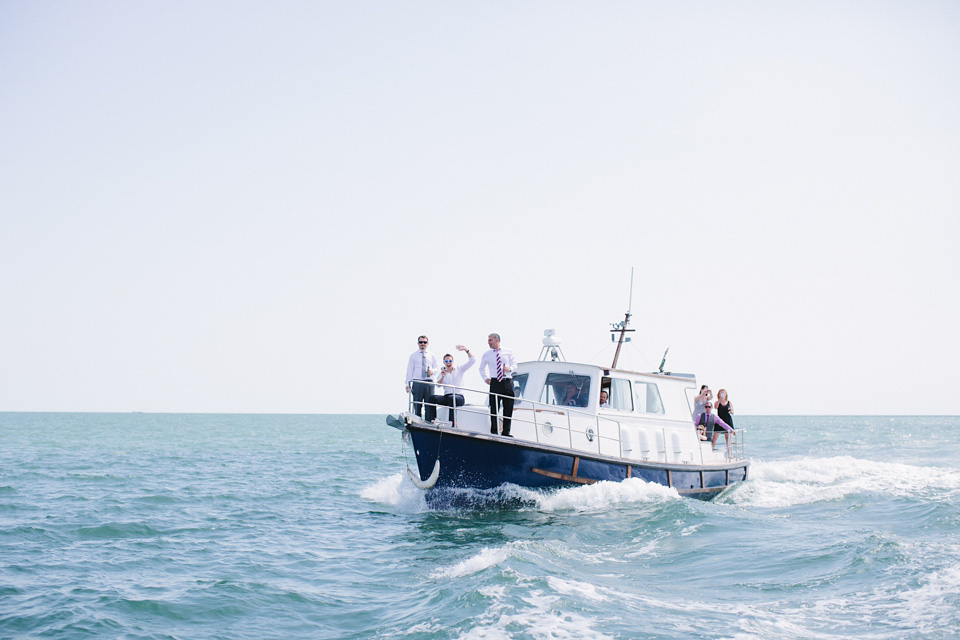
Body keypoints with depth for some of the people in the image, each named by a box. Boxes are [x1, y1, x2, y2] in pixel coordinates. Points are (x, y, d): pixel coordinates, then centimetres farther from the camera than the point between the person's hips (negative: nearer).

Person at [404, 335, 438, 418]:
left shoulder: (432, 356, 15)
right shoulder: (413, 356, 8)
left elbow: (436, 368, 18)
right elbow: (409, 370, 5)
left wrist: (433, 370, -7)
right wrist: (408, 384, -4)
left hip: (429, 382, 2)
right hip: (417, 382, -2)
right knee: (417, 405, -2)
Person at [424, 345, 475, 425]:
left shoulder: (459, 370, 14)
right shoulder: (442, 373, 19)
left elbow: (472, 360, 7)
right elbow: (438, 385, 2)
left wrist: (466, 350, -4)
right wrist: (442, 377, -15)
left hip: (458, 396, -3)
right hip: (446, 397, 3)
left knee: (451, 398, -40)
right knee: (431, 398, -23)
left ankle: (453, 421, -44)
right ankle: (431, 420, -27)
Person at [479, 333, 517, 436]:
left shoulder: (508, 352, 9)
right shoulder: (486, 355, 10)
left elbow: (514, 364, 14)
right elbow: (482, 368, 23)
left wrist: (510, 368, -9)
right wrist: (485, 378, 7)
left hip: (508, 382, 1)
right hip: (495, 382, -1)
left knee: (508, 408, 1)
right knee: (494, 408, -7)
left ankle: (506, 432, 8)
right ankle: (494, 431, -2)